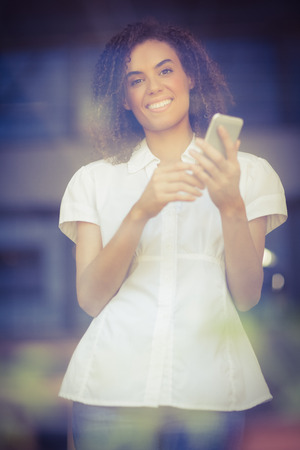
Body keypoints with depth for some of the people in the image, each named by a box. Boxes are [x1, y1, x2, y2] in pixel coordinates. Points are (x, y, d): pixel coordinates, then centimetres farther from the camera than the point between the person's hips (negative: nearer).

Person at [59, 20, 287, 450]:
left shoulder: (250, 172, 8)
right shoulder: (94, 180, 9)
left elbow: (247, 297, -1)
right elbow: (90, 298, -2)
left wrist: (231, 206, -16)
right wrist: (141, 212, -16)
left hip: (211, 388, 0)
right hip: (113, 387, 0)